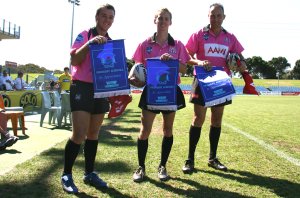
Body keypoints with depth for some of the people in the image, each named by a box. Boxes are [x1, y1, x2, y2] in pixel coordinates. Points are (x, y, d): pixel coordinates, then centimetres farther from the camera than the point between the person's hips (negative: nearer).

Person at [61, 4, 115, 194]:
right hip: (82, 87, -6)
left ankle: (90, 173, 20)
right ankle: (67, 175, 5)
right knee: (80, 134, -10)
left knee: (94, 133, 10)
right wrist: (89, 43, -23)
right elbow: (74, 61, -12)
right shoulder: (85, 35, -2)